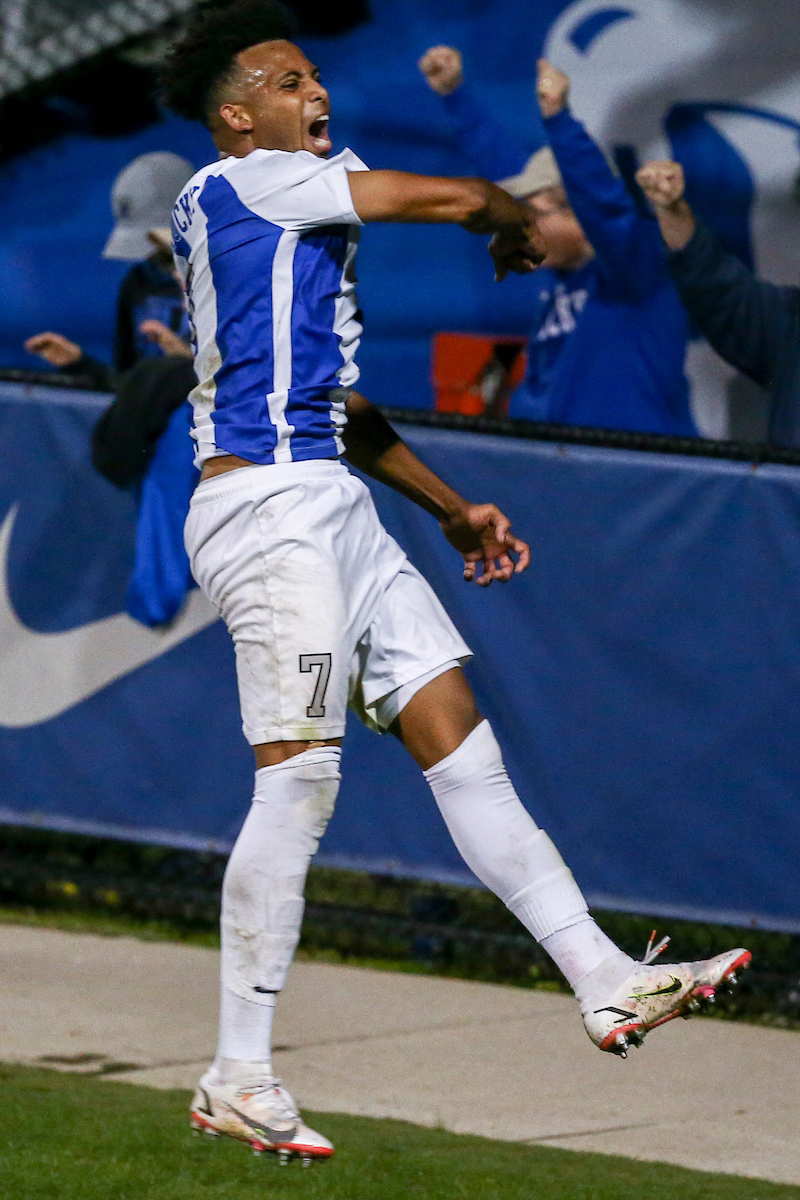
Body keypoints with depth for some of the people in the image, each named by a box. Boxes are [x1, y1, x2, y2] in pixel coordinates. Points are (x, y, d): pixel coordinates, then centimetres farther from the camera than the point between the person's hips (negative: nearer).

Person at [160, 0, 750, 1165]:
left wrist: (452, 508, 25)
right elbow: (454, 199, -9)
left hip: (330, 503, 10)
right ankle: (237, 1078, -6)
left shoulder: (289, 218, 23)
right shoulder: (241, 183, -7)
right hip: (269, 505, -10)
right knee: (299, 779, -11)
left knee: (458, 738, 5)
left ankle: (608, 983, 5)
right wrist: (516, 229, 13)